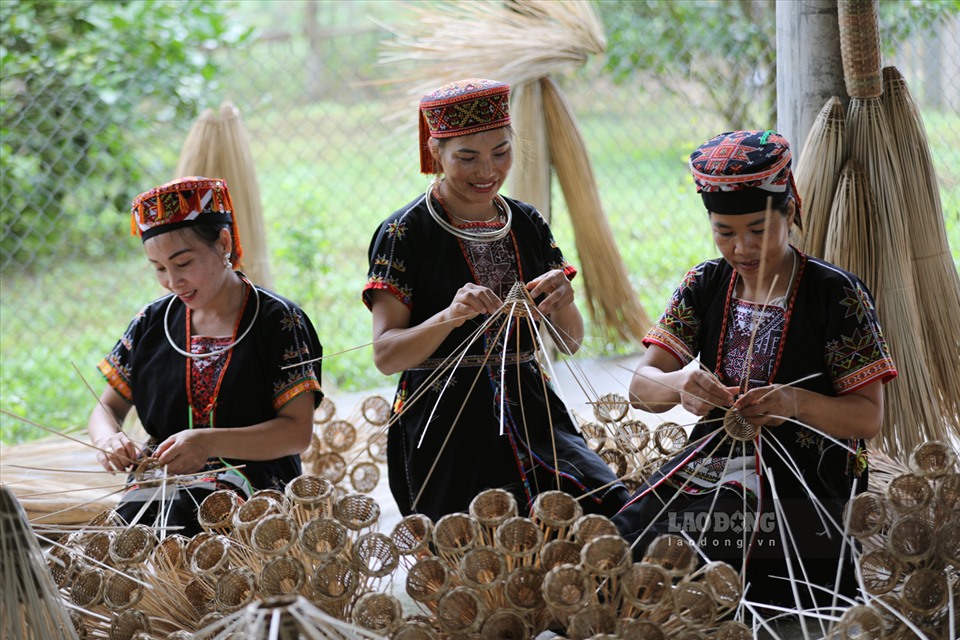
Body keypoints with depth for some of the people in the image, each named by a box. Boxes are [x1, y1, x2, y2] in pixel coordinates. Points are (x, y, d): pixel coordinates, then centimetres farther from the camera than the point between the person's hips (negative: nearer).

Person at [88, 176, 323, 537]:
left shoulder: (278, 321, -1)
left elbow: (298, 431, -8)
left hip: (253, 478, -3)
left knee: (181, 513, -37)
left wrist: (209, 443, -23)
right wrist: (109, 439, -9)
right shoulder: (152, 323, 12)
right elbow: (108, 407, 18)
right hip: (162, 477, 3)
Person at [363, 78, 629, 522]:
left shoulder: (528, 224, 11)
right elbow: (385, 356, -10)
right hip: (443, 428, -4)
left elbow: (571, 342, 9)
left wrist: (562, 300, -13)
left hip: (529, 410, 4)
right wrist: (450, 317, -27)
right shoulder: (406, 233, -4)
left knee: (610, 508, -18)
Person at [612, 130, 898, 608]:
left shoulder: (837, 295, -5)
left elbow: (869, 417, -6)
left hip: (808, 479, -4)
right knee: (625, 536, -23)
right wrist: (678, 385, -24)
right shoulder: (704, 286, 8)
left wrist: (796, 402, -26)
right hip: (715, 460, 5)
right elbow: (641, 387, 1)